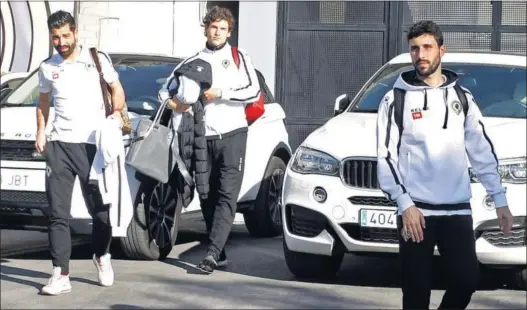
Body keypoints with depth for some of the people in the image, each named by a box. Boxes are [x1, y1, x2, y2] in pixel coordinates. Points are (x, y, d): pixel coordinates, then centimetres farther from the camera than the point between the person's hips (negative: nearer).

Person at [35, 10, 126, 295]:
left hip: (92, 144, -2)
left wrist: (116, 112, -8)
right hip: (59, 145, 2)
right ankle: (61, 275, -6)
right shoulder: (47, 68, 10)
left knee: (100, 208, 6)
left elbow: (117, 90, 10)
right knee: (58, 213, -5)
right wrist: (40, 132, 9)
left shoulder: (96, 59, 2)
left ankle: (102, 256, 33)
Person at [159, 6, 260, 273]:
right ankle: (220, 254, 14)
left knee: (227, 196, -13)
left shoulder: (238, 57, 6)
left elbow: (254, 92, -5)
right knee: (207, 198, 5)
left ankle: (212, 254, -21)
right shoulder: (193, 62, 14)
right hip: (203, 137, 4)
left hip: (232, 135, -4)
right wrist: (174, 103, -7)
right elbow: (169, 91, 14)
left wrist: (220, 94, -12)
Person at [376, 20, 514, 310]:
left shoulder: (462, 97, 10)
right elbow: (386, 155, -4)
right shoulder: (396, 99, 1)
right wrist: (405, 204, -14)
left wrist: (500, 200, 7)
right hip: (416, 210, -3)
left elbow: (482, 150, 12)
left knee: (467, 278, -5)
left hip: (458, 210, 3)